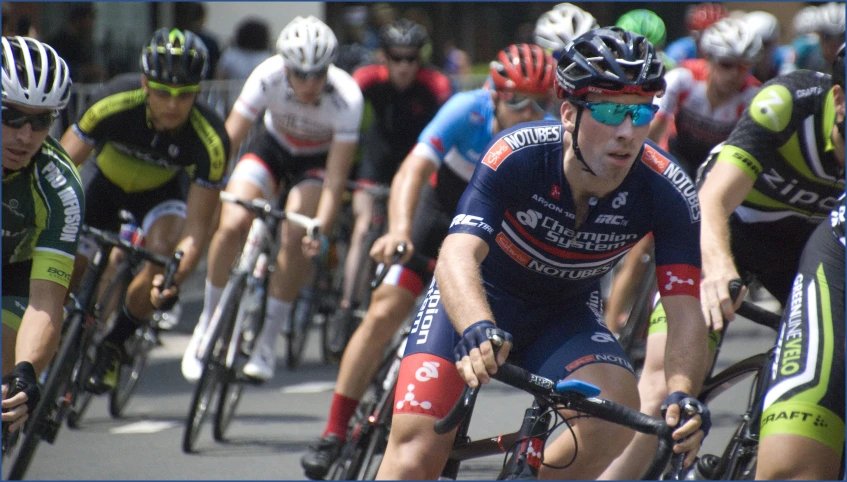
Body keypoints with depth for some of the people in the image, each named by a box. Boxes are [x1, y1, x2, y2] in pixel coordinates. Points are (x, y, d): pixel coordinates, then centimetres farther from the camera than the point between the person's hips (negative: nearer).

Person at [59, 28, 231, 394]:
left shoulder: (211, 140, -34)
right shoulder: (114, 103, -34)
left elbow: (196, 229, -32)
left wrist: (175, 277, -50)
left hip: (161, 192, -1)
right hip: (106, 181, 1)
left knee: (164, 252, -30)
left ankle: (113, 346, -7)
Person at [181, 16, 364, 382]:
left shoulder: (347, 98, -33)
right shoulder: (268, 77, -30)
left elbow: (336, 177, -32)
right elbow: (229, 138, -30)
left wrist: (321, 231, -42)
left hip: (317, 160, -1)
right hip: (272, 148, 1)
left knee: (296, 238, -24)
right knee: (231, 224, -20)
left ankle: (268, 340, -8)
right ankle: (208, 323, 0)